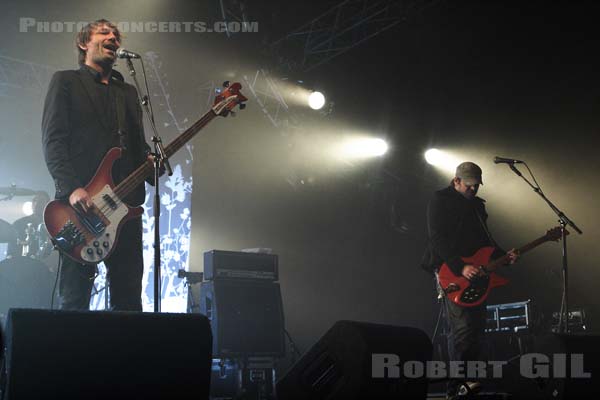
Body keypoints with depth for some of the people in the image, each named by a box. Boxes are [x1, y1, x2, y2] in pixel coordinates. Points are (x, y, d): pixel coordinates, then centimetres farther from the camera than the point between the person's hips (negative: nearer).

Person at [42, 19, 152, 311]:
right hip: (80, 202, -5)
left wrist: (150, 162, -4)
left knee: (129, 300, 2)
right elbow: (52, 141, -2)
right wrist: (72, 188, -17)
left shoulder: (128, 92, 25)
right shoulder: (66, 81, 9)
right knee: (74, 297, -6)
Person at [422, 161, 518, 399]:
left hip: (475, 274, 8)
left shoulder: (477, 204, 20)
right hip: (451, 273, -8)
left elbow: (485, 238, 24)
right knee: (463, 327, -17)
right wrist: (460, 268, -22)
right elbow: (437, 239, -13)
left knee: (477, 328, 4)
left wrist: (503, 256, 6)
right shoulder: (440, 201, -3)